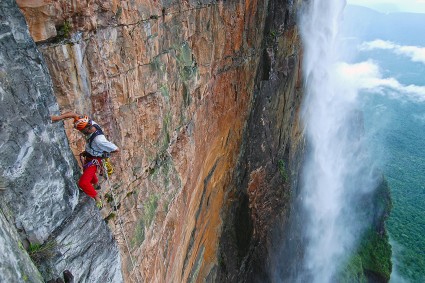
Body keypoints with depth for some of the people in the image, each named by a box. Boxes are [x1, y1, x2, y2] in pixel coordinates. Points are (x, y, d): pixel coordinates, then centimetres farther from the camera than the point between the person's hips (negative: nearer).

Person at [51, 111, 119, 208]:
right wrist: (58, 117, -30)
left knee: (83, 183, -13)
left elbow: (116, 149, -35)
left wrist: (103, 153, -18)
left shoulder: (98, 139, -40)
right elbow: (74, 114, -16)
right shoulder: (91, 123, -20)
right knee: (86, 171, 34)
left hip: (94, 160, -9)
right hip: (88, 156, 9)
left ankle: (97, 199, 7)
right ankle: (96, 184, 64)